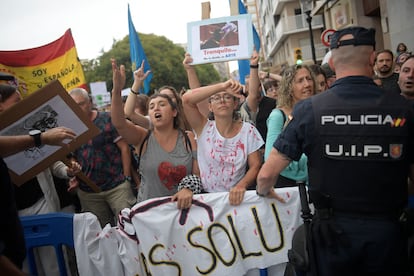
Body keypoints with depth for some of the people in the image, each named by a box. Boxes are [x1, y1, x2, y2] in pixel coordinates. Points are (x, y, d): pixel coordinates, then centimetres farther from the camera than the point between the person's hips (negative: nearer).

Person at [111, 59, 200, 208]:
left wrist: (188, 188, -18)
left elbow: (198, 173, 3)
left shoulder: (188, 140, 4)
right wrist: (117, 90, -29)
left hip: (182, 207, 0)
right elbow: (119, 123, -15)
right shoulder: (143, 138, 1)